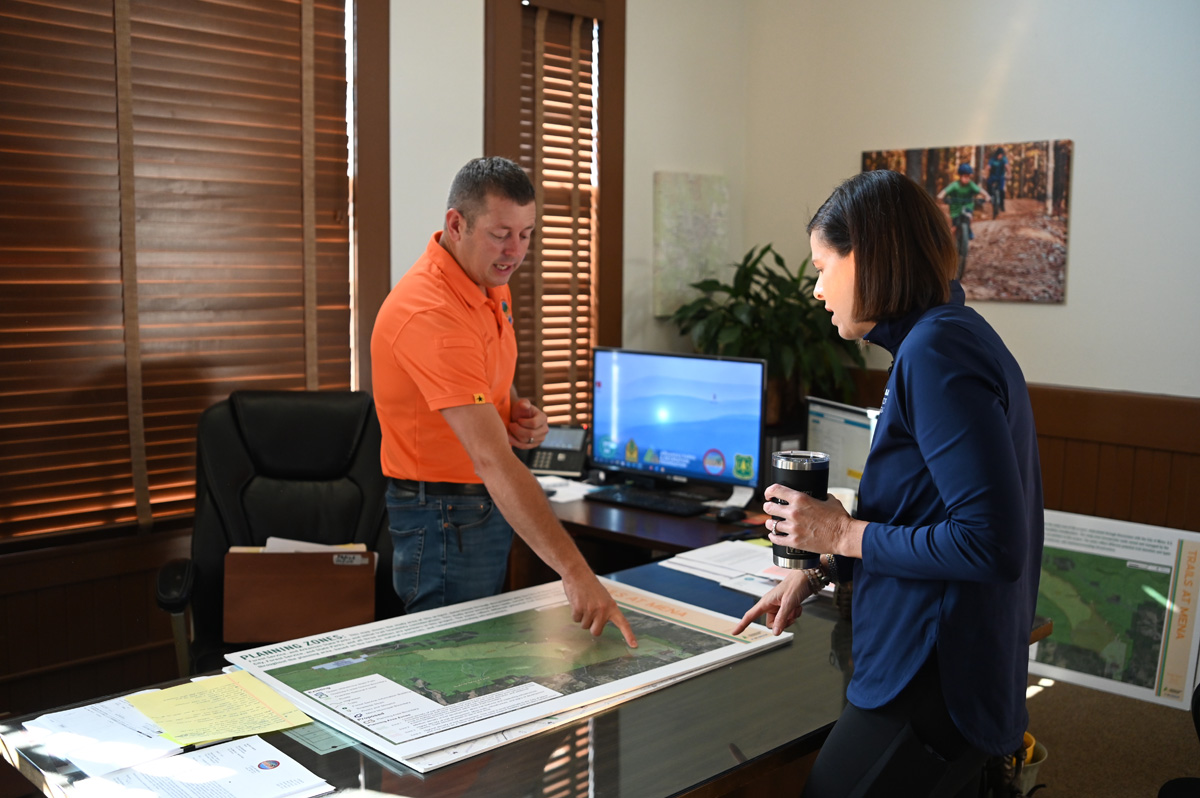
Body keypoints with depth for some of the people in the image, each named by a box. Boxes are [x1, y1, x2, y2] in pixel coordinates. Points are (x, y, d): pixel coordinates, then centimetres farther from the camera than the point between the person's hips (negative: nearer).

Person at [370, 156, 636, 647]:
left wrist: (518, 413, -3)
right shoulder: (430, 314, -28)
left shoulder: (492, 284, 3)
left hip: (491, 508, 9)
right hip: (445, 519, -9)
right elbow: (493, 461, -36)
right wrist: (574, 571, -40)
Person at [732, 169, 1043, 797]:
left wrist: (842, 535, -15)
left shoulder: (935, 351, -19)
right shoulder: (950, 336, 12)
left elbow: (993, 544, -25)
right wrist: (820, 571, 13)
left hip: (931, 691, -9)